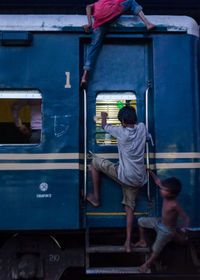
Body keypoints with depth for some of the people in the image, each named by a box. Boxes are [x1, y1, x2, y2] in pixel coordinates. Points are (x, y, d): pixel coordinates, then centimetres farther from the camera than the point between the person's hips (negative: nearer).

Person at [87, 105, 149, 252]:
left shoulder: (121, 132, -8)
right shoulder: (142, 127, 2)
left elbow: (105, 126, 12)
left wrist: (104, 117, 32)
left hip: (124, 175, -6)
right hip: (138, 178, 6)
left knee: (95, 162, 10)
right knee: (130, 207, 14)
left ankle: (96, 198, 17)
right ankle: (128, 242, 10)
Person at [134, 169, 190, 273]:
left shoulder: (175, 205, -36)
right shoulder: (166, 195, -16)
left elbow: (186, 218, -33)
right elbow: (158, 181, -2)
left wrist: (184, 230, -46)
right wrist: (150, 171, 3)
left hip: (166, 230, -7)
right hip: (159, 222, 7)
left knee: (156, 250, 8)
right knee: (141, 221, 14)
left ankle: (147, 264, 36)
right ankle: (142, 242, 35)